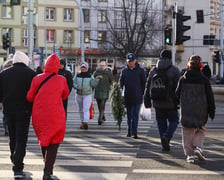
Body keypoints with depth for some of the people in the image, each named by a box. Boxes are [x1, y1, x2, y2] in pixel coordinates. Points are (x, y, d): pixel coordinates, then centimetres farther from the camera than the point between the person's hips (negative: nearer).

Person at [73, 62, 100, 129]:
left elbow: (93, 84, -10)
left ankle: (86, 122, -30)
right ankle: (82, 122, 28)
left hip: (87, 95, -4)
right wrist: (77, 86, -16)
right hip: (79, 95, 4)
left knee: (86, 109, -17)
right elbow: (73, 83, 4)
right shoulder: (77, 76, 5)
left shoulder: (90, 76, -2)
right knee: (81, 110, 13)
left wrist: (96, 79, -24)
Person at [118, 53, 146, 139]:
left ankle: (134, 132, -6)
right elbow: (121, 81, 6)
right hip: (128, 97, 3)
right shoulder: (124, 71, 9)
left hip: (137, 97, -3)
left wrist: (144, 94, -3)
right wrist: (120, 85, -17)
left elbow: (144, 83, 3)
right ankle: (129, 131, 21)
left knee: (135, 115, -5)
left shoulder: (140, 70, 2)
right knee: (129, 115, 11)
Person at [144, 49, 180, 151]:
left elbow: (148, 87, 10)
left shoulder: (153, 71, 7)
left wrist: (147, 101, 16)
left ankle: (165, 145, 8)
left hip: (158, 103, 3)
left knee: (161, 123, 11)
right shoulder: (174, 71, -5)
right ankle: (167, 136, -15)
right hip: (170, 103, -3)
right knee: (173, 121, 10)